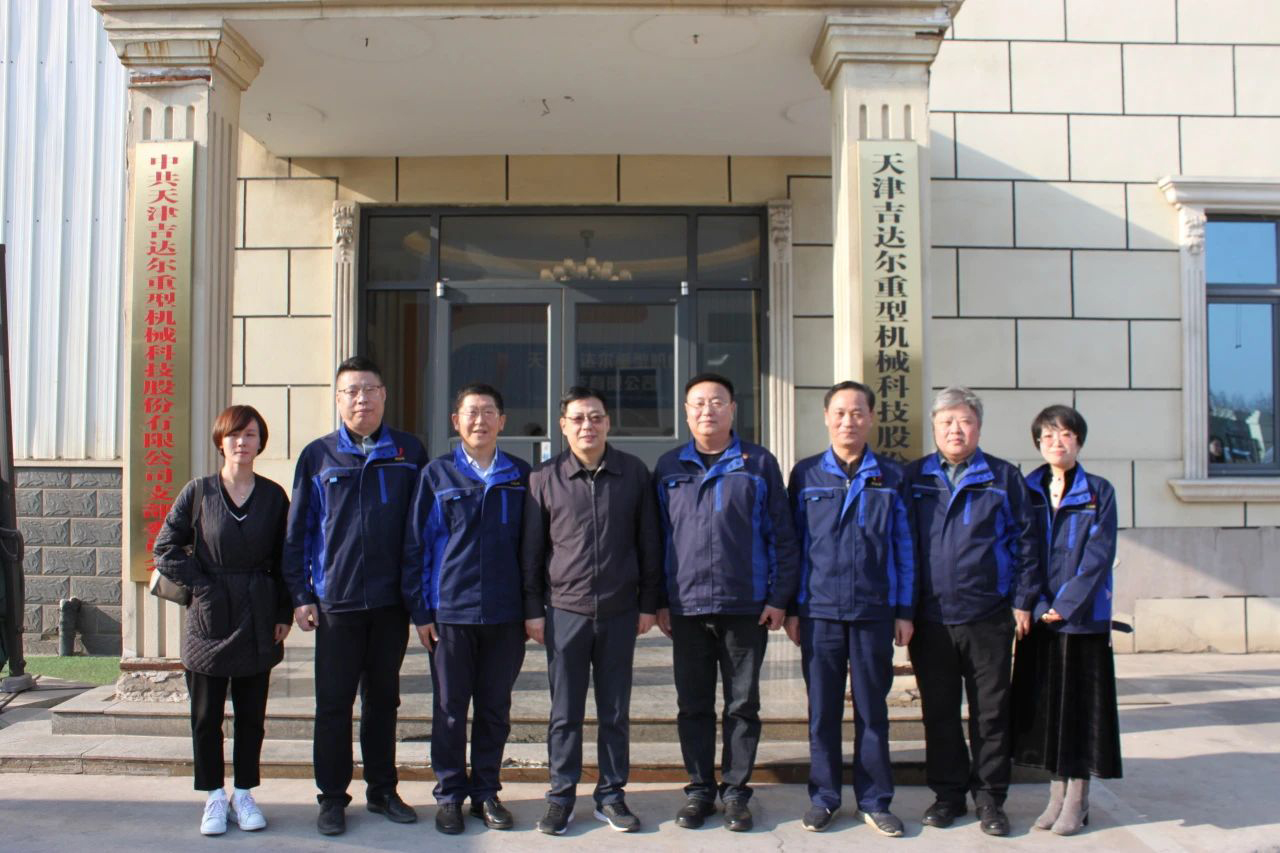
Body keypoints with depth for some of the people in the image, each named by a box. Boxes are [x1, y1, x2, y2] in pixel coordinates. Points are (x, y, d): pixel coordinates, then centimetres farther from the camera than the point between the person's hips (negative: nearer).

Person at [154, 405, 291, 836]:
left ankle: (243, 794, 22)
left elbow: (284, 558, 6)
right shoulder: (198, 492, -1)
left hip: (257, 622, 1)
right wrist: (200, 583, -9)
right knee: (206, 715, 7)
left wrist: (284, 613, 1)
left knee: (251, 714, 9)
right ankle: (214, 797, 21)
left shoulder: (273, 496, 2)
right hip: (209, 622, -1)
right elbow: (166, 549, 1)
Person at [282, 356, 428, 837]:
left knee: (383, 699, 13)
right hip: (335, 600, -1)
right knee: (334, 703, 6)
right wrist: (301, 594, -1)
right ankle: (333, 797, 20)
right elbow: (299, 530, 4)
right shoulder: (318, 455, 4)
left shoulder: (409, 453, 5)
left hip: (391, 599, 1)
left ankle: (382, 791, 26)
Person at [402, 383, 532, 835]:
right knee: (450, 708, 8)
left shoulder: (520, 476, 5)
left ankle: (486, 791, 24)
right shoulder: (436, 474, 2)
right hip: (450, 611, -1)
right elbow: (415, 545, 2)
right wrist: (421, 610, -2)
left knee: (495, 709, 10)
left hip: (506, 613, 1)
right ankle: (449, 793, 22)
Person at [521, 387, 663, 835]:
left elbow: (649, 542, 6)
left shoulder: (634, 473, 2)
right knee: (565, 713, 7)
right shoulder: (544, 478, 1)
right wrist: (532, 609, 1)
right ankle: (561, 796, 20)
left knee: (615, 712, 9)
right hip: (564, 611, -1)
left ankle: (611, 795, 22)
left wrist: (649, 603, 4)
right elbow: (530, 549, 4)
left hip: (619, 612, 1)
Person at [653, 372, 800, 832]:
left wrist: (779, 596, -4)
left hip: (747, 607, -1)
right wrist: (659, 600, 3)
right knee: (693, 705, 9)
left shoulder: (759, 463, 3)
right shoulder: (669, 466, 8)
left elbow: (782, 535, 2)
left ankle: (736, 790, 20)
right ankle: (699, 789, 22)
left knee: (743, 705, 8)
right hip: (686, 608, 2)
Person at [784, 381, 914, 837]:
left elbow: (904, 548, 5)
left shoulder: (891, 477, 4)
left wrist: (904, 611, 2)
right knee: (823, 710, 8)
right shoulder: (805, 474, 3)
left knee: (872, 709, 8)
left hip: (874, 611, 0)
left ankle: (875, 801, 20)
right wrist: (790, 608, 1)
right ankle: (823, 797, 20)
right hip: (819, 611, 0)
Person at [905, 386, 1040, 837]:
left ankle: (989, 797, 20)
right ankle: (948, 794, 23)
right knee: (938, 711, 9)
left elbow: (1025, 541, 5)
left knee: (991, 711, 7)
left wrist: (1022, 601, -1)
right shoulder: (913, 478, 7)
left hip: (988, 617, -1)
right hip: (930, 618, 1)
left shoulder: (1004, 477, 5)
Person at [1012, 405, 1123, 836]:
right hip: (1039, 618, 2)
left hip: (1083, 617, -2)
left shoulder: (1099, 492, 0)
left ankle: (1077, 800, 13)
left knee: (1080, 704, 2)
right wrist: (1037, 605, -10)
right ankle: (1057, 794, 19)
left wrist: (1066, 603, -16)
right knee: (1045, 704, 8)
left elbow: (1099, 555, -8)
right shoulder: (1026, 492, 6)